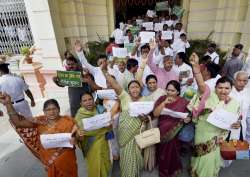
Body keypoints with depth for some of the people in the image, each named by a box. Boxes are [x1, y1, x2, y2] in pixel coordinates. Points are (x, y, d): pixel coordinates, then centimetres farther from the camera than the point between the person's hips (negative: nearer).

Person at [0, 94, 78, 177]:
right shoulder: (40, 121, -11)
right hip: (50, 160, 2)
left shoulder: (67, 121, -15)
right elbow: (18, 122, -20)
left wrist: (74, 139, -30)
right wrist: (8, 104, -31)